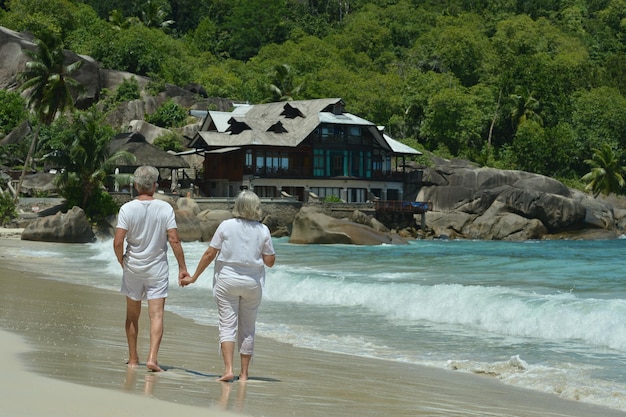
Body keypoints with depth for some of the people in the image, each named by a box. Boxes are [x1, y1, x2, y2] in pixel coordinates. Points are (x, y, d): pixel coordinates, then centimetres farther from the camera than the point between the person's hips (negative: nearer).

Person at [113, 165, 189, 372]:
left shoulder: (127, 208, -9)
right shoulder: (165, 208, -8)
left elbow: (118, 242, -14)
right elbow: (174, 240, -11)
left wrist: (122, 261, 5)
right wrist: (182, 267, -3)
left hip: (133, 268, 1)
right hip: (158, 269, -1)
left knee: (132, 315, 15)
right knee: (156, 315, -2)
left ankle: (133, 358, 24)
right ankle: (152, 358, -16)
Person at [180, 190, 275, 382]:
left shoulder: (226, 226, -7)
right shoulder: (263, 230, -5)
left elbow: (209, 254, -5)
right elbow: (269, 262, -2)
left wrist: (193, 277, 4)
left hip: (227, 281, -1)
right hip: (253, 283, 1)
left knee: (227, 324, -1)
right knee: (247, 329, 11)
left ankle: (228, 369, -16)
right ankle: (244, 373, 14)